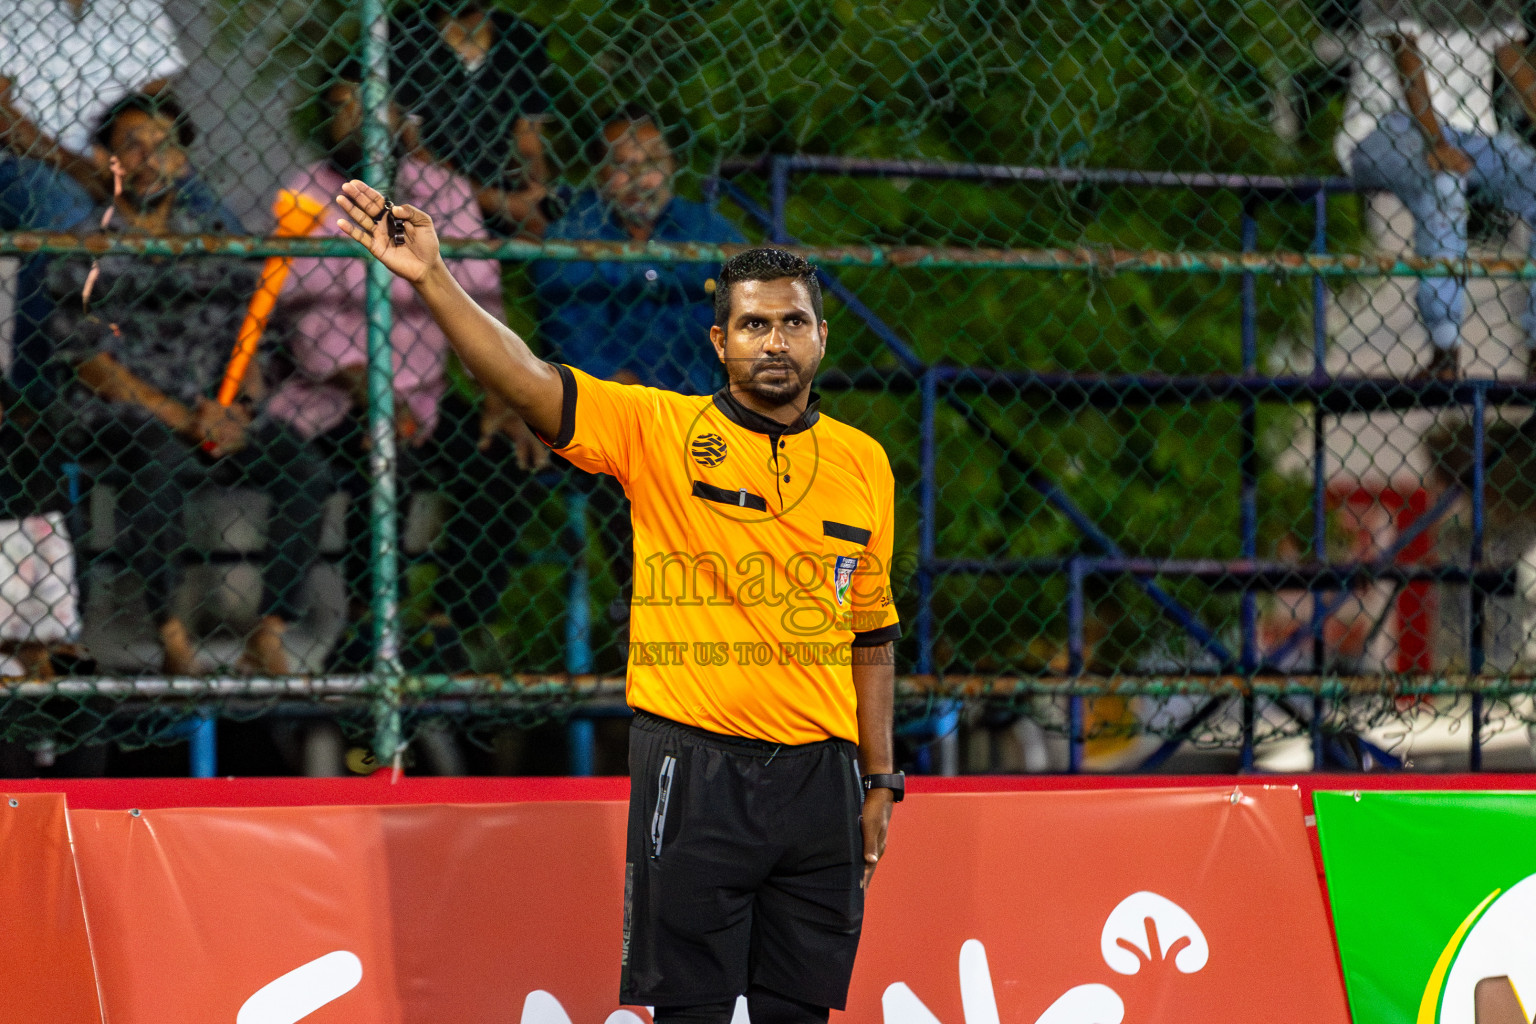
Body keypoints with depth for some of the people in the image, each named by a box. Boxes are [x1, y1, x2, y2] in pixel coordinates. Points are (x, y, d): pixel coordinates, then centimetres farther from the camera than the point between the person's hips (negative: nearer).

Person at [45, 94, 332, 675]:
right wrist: (179, 416, -15)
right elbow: (83, 355, -5)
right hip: (119, 415, -4)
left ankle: (270, 636, -22)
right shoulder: (86, 246, 3)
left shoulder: (214, 239, 16)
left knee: (306, 473, -23)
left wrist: (242, 407, -7)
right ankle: (170, 632, -27)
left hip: (217, 415, 4)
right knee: (157, 465, -39)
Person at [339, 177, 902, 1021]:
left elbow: (870, 635, 16)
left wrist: (879, 781, 13)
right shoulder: (658, 430, -2)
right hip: (693, 766, -3)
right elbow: (527, 381, -14)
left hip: (818, 774, 4)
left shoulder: (863, 463, 10)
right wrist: (431, 280, -27)